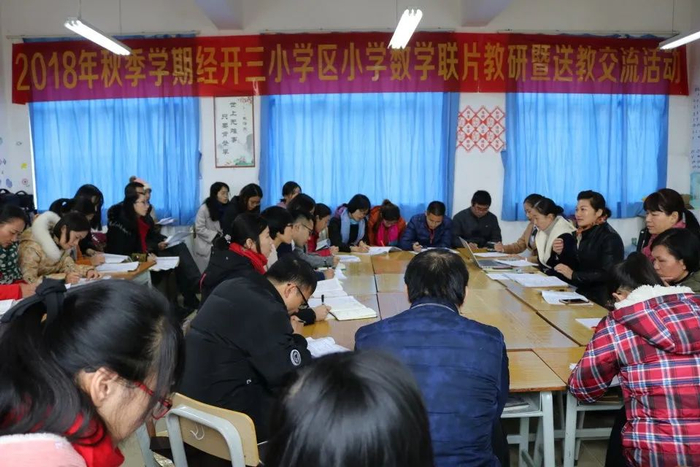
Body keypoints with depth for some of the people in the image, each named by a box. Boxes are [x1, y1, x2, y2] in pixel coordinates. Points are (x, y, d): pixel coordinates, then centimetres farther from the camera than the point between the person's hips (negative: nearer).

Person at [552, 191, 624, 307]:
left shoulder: (610, 238, -12)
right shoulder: (583, 233, 9)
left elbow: (607, 274, -22)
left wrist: (573, 275, -19)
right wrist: (561, 253, -5)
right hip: (583, 293, 6)